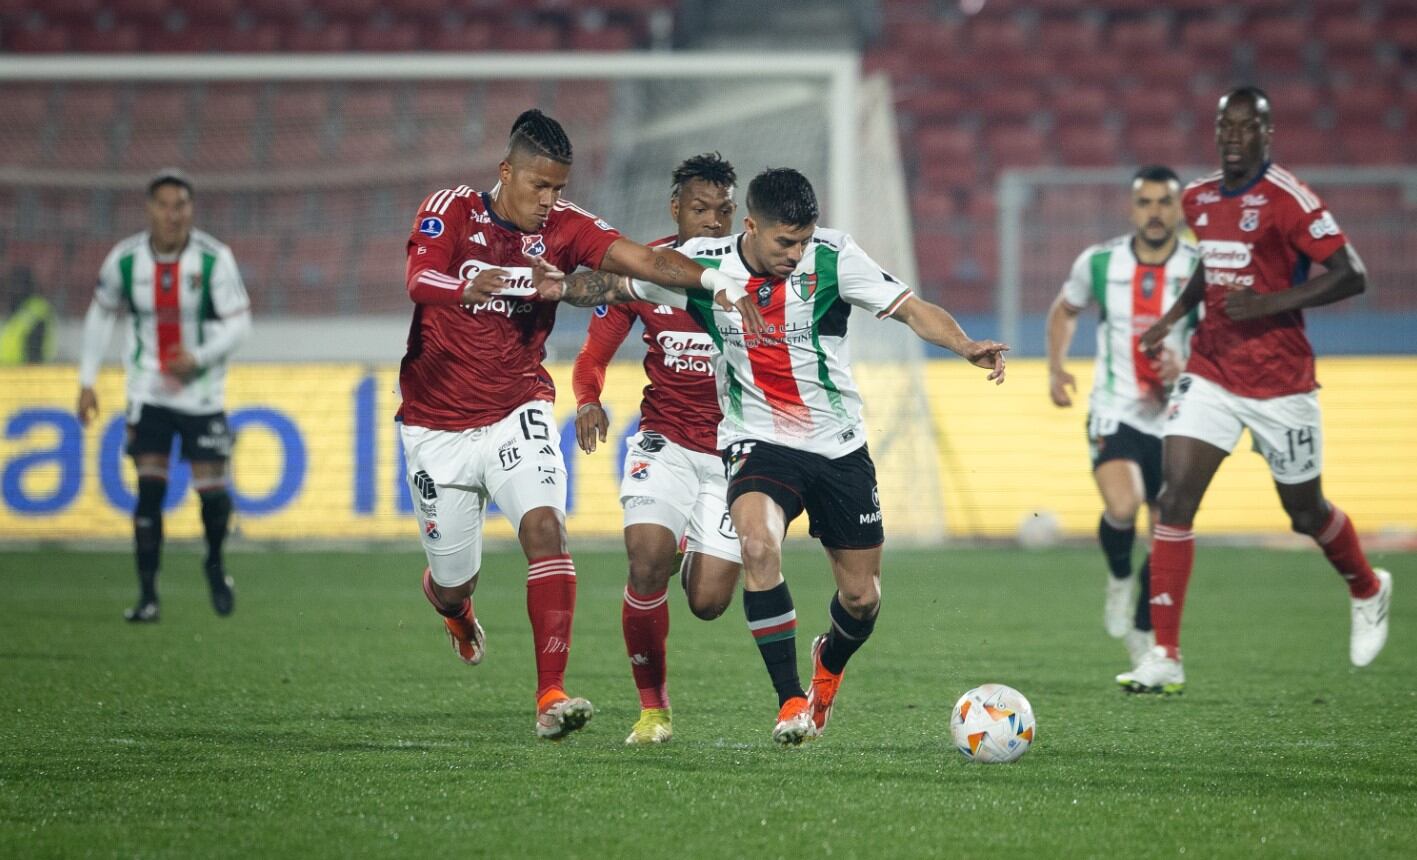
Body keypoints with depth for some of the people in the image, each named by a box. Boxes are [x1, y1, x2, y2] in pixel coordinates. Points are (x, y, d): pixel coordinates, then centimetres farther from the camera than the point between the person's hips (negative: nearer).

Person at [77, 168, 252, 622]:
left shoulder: (214, 259, -13)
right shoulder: (124, 260, -6)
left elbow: (239, 322, -10)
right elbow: (100, 314, 10)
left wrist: (200, 357, -26)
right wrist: (87, 380, 8)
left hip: (201, 392, -1)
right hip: (148, 392, 1)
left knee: (212, 490, -3)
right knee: (149, 490, -9)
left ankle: (215, 564, 28)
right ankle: (147, 594, -3)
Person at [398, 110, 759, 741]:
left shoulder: (563, 227, -5)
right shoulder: (451, 210, -11)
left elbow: (639, 258, -18)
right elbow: (419, 281, -29)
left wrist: (712, 279, -35)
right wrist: (466, 288, -52)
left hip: (516, 412, 1)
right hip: (436, 423, -1)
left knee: (544, 526, -25)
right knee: (454, 580, 8)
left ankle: (551, 695, -26)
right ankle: (453, 605, 49)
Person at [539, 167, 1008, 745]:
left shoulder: (833, 258, -11)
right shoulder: (703, 265, -9)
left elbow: (911, 309, -11)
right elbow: (614, 286, -1)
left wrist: (966, 345, -28)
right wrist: (558, 287, -22)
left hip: (840, 447, 1)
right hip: (758, 443, -1)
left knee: (861, 598, 7)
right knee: (758, 544, -32)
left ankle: (829, 663, 44)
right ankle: (790, 702, -23)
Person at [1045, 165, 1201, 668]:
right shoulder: (1098, 263, -2)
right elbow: (1064, 310, 18)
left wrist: (1186, 366, -23)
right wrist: (1056, 369, 6)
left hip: (1176, 419, 1)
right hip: (1115, 414, -1)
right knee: (1122, 507, -27)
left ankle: (1143, 632, 28)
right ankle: (1119, 576, 5)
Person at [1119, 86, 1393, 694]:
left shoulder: (1288, 199, -14)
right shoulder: (1197, 199, 6)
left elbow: (1350, 276, -16)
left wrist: (1272, 302, -24)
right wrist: (1174, 316, 12)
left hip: (1280, 382, -5)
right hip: (1211, 372, 5)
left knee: (1305, 513, 11)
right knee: (1174, 499, -12)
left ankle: (1368, 592, 44)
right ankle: (1165, 657, -12)